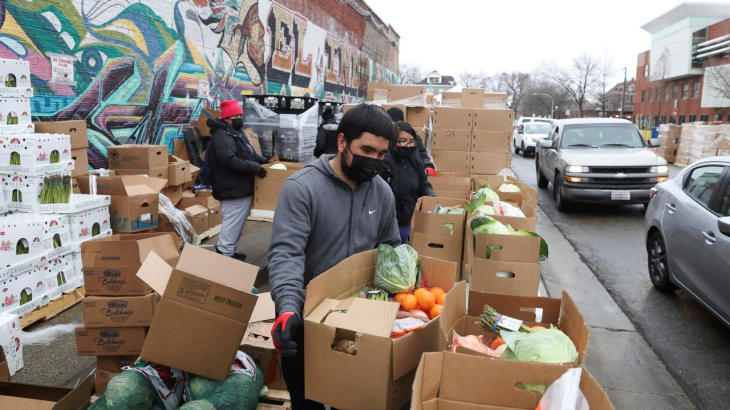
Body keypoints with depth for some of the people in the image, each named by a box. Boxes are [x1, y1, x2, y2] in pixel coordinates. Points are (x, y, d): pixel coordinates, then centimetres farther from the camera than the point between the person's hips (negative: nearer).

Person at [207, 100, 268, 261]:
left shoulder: (237, 134, 19)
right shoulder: (222, 136, -18)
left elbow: (248, 154, 28)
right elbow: (229, 160, -30)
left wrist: (265, 162, 14)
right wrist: (255, 168, -26)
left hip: (239, 187, 11)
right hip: (233, 188, -11)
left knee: (235, 221, 17)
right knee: (233, 221, -5)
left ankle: (228, 250, 27)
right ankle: (225, 253, 3)